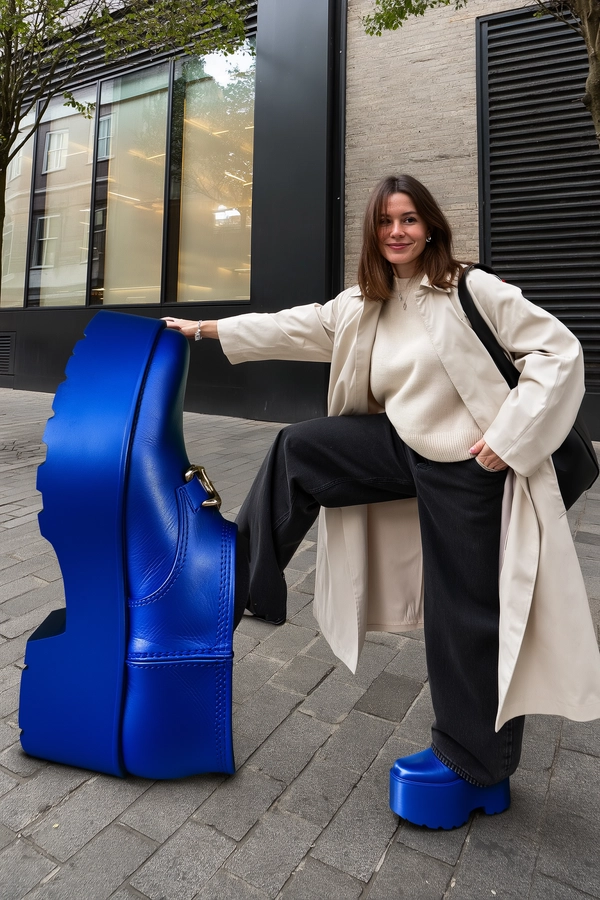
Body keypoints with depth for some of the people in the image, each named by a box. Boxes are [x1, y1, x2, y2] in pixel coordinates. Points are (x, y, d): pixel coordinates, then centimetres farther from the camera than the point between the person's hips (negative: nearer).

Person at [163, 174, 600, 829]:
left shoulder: (472, 291, -11)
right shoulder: (362, 307, 7)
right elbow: (293, 328, 11)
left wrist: (507, 437, -18)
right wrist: (207, 329, 13)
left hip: (466, 468, -6)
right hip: (404, 447, 6)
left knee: (465, 615, 3)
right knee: (298, 448, -1)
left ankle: (473, 761, 27)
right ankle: (247, 572, 14)